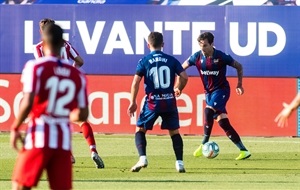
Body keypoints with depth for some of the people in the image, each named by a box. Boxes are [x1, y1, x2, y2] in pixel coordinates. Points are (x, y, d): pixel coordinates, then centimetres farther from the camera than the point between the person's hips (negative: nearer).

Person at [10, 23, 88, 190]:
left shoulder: (36, 67, -5)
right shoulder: (78, 76, 8)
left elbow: (28, 103, -14)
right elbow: (82, 114, 8)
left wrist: (15, 128, -2)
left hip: (38, 138, -4)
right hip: (64, 141, 4)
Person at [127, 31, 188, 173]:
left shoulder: (144, 61, 0)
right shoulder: (171, 60, 5)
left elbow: (136, 82, -6)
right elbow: (184, 77, 0)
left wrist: (133, 102, 1)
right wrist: (179, 89, 20)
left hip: (153, 102, -2)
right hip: (169, 101, 2)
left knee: (140, 130, 12)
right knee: (174, 132, 13)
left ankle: (142, 158, -8)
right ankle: (179, 162, 3)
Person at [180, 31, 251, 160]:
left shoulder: (221, 57, -15)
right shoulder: (197, 57, -6)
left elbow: (239, 66, 0)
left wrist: (239, 85, 0)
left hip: (221, 89, -5)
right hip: (209, 91, 5)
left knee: (208, 111, -27)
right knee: (223, 122, 0)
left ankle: (204, 144, -13)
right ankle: (243, 150, 4)